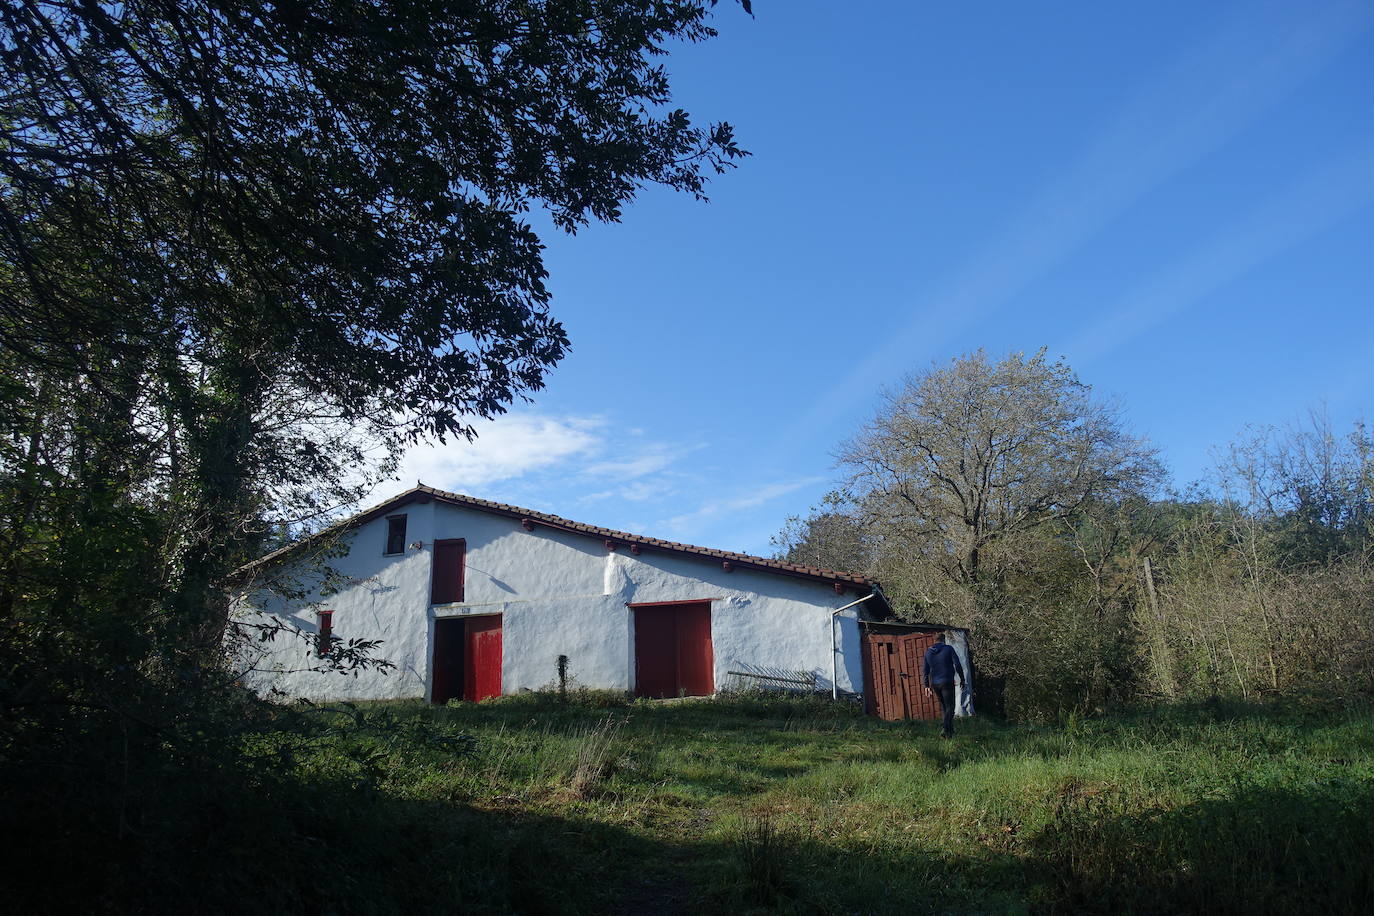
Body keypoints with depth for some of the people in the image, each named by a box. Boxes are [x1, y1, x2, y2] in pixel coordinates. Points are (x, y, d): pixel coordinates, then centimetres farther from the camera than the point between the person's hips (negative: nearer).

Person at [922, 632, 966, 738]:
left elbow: (925, 670, 6)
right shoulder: (948, 648, -4)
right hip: (947, 682, -4)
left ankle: (950, 729, 23)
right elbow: (957, 665, -8)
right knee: (949, 706, 1)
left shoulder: (928, 652, 7)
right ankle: (946, 730, -12)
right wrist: (962, 679, 0)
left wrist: (926, 685, 10)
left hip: (934, 683, 4)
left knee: (943, 706, 19)